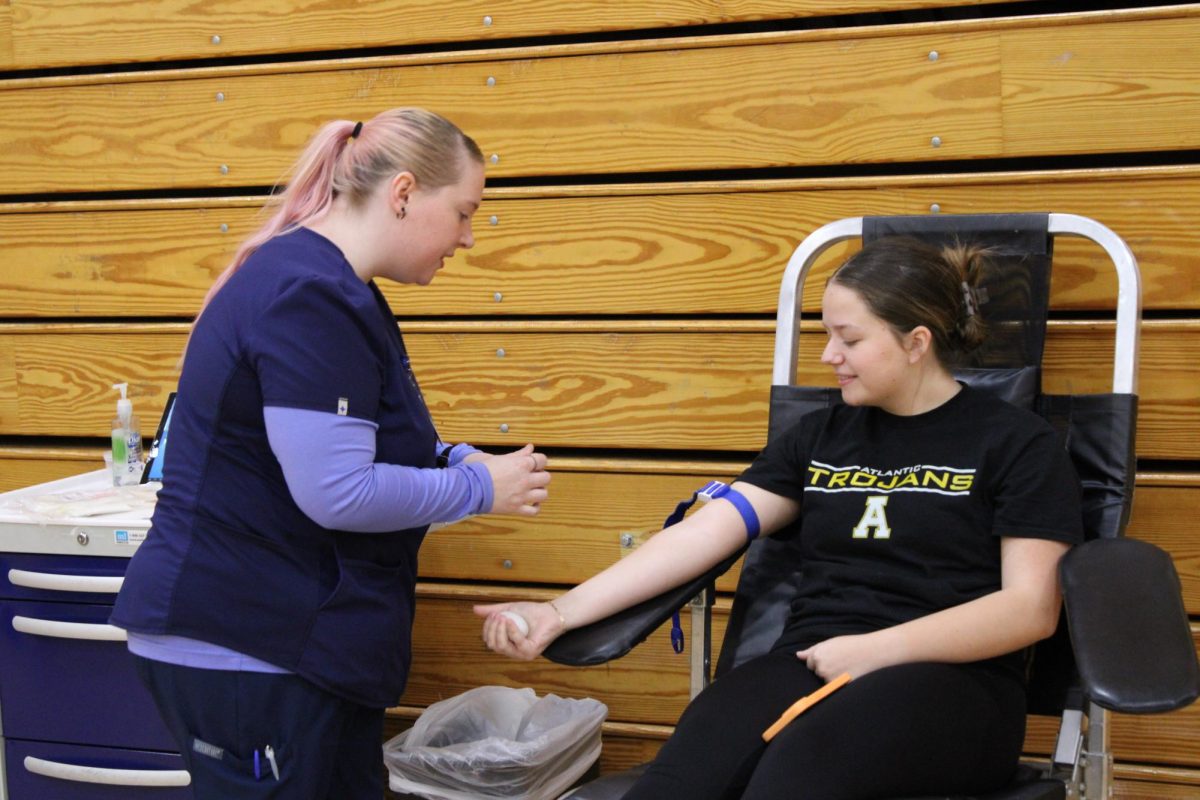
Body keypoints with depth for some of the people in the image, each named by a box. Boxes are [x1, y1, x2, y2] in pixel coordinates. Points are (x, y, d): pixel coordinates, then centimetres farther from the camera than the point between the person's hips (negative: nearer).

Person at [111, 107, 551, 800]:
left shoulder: (333, 287, 13)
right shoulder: (309, 297, -20)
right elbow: (336, 493, -25)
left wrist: (461, 460, 5)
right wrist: (479, 488, -12)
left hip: (306, 639, 10)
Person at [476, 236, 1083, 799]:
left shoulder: (1017, 444, 7)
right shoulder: (820, 436, 19)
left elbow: (1031, 608, -3)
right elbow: (700, 535, 10)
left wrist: (875, 650, -12)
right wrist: (563, 612, 0)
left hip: (951, 682, -3)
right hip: (808, 666, 4)